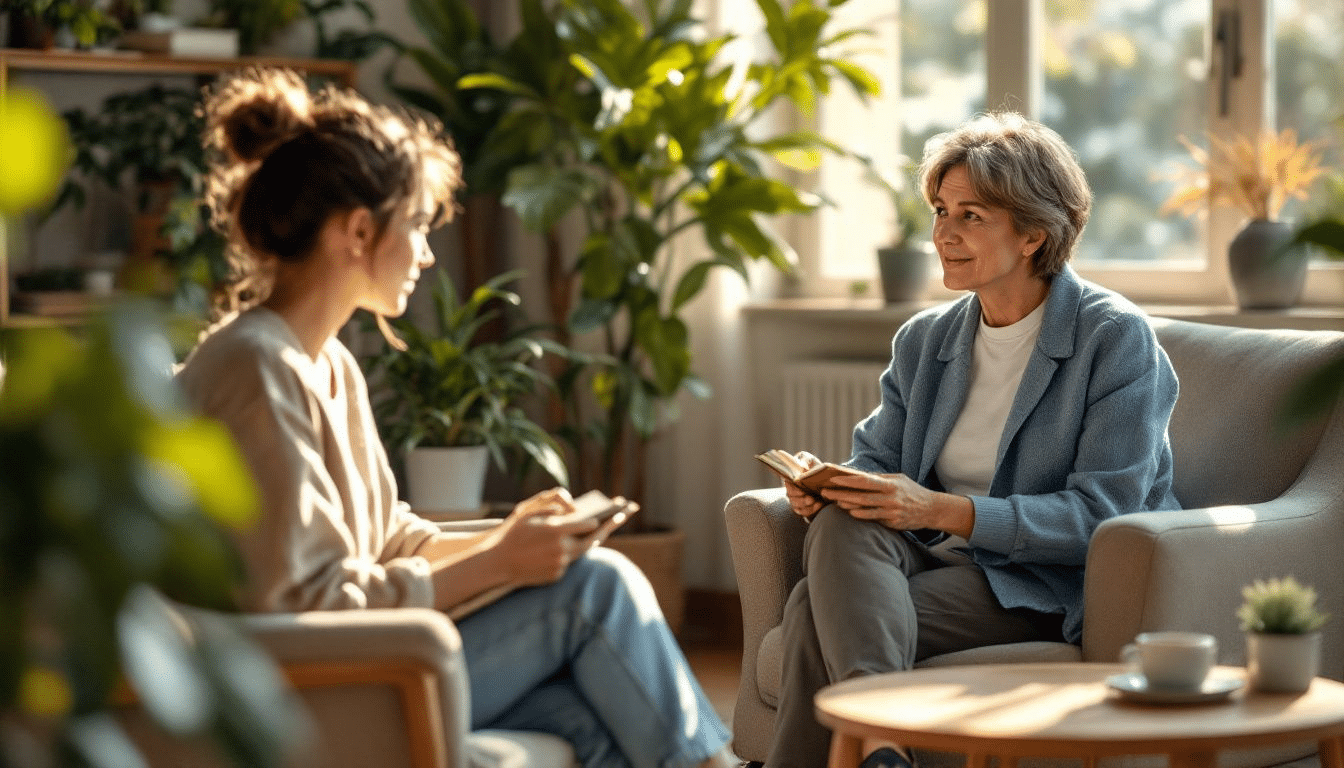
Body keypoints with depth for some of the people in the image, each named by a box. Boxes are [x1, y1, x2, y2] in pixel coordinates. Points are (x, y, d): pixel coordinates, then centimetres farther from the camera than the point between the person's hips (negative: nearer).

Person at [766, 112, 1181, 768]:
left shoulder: (1115, 339, -5)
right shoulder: (924, 340, 16)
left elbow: (1100, 516, -14)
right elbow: (877, 457, 15)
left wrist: (943, 510, -22)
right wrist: (827, 484, -11)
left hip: (1057, 591, -6)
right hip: (952, 564, 6)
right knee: (841, 524, -30)